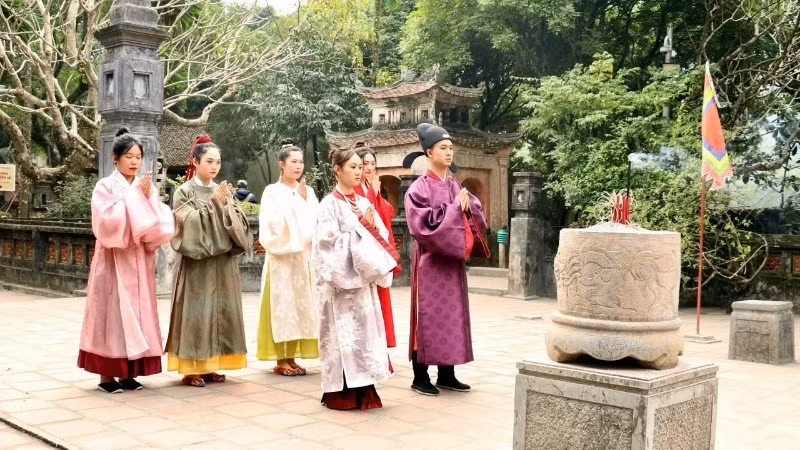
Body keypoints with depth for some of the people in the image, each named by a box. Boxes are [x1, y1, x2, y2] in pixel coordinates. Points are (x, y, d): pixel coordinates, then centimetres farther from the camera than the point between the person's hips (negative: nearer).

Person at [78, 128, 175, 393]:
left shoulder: (147, 186, 8)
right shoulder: (105, 187, -3)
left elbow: (161, 222, 1)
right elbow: (108, 220, -18)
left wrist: (148, 199, -13)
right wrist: (134, 195, -16)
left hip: (139, 260, 4)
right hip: (115, 260, -4)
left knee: (136, 312, 6)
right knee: (112, 312, -2)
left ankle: (128, 372, 14)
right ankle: (106, 374, 6)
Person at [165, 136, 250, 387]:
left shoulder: (222, 191, 11)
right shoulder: (184, 192, -2)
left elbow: (238, 224, 4)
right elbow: (189, 222, -14)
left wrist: (226, 205, -12)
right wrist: (213, 203, -17)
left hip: (222, 262, 5)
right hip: (196, 264, -5)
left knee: (219, 312, 6)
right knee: (196, 313, -4)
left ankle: (210, 365, 16)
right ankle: (191, 368, 3)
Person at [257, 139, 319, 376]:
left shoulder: (308, 191, 10)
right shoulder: (272, 192, -3)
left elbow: (316, 222, 3)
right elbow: (274, 224, -13)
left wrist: (305, 201, -8)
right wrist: (298, 201, -12)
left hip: (303, 257, 5)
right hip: (281, 257, -4)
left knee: (299, 305, 5)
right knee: (281, 305, -3)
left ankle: (291, 357, 13)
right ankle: (280, 360, 3)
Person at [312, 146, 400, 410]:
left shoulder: (363, 203, 13)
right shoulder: (330, 204, -5)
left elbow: (381, 236, 12)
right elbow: (329, 242, -15)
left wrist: (372, 225, -9)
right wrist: (360, 227, -15)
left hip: (363, 278, 6)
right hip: (341, 279, -6)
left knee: (365, 329, 6)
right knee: (342, 332, -6)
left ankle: (363, 391, 13)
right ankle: (340, 393, 3)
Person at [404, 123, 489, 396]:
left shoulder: (455, 186, 12)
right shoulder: (420, 188, -8)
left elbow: (477, 217, 12)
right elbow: (424, 222, -20)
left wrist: (468, 207, -10)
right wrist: (454, 208, -15)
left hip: (454, 259, 7)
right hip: (431, 261, -7)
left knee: (452, 314, 9)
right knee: (428, 315, -3)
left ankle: (446, 374, 19)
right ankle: (420, 377, 6)